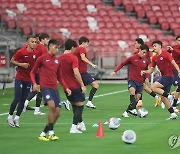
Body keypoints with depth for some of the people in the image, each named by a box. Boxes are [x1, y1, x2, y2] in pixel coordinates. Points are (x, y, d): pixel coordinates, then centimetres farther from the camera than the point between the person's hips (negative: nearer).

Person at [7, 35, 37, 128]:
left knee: (23, 100, 4)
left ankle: (17, 118, 12)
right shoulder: (21, 52, -10)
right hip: (19, 79, -4)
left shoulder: (35, 54, 3)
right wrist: (21, 64, -17)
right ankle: (10, 116, 8)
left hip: (28, 79, 4)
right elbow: (12, 61, -2)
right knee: (17, 98, -7)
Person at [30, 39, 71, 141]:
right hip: (45, 87, -6)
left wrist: (66, 88, 14)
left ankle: (43, 134, 10)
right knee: (52, 106, -28)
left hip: (55, 88, 6)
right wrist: (34, 83, -10)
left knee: (57, 113, -1)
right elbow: (33, 72, 6)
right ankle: (51, 133, -21)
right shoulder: (42, 58, 0)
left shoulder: (57, 61, 15)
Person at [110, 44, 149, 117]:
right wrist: (115, 71, -6)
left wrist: (147, 78, 6)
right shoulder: (132, 58, -5)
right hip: (132, 80, -4)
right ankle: (133, 109, -35)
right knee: (132, 90, -31)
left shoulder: (145, 61, 6)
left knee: (138, 96, -1)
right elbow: (122, 64, 2)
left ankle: (126, 111, 10)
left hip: (140, 82, 4)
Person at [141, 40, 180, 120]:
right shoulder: (154, 58, 13)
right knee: (163, 98, 5)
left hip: (168, 76, -8)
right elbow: (151, 70, 16)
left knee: (153, 87, -21)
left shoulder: (165, 54, -8)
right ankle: (173, 114, 8)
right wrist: (145, 71, -4)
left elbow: (174, 63, -16)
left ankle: (169, 95, -13)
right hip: (164, 77, 8)